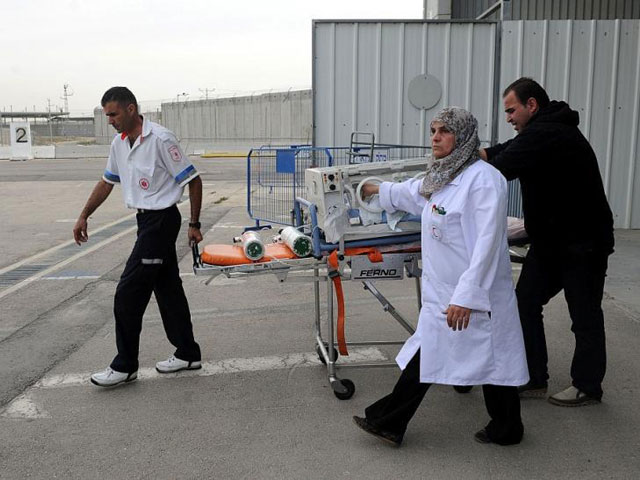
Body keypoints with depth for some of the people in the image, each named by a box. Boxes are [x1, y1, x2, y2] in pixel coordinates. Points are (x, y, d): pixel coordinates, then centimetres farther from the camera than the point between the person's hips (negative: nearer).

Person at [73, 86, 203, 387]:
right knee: (168, 289, 13)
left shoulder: (160, 139, -17)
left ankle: (125, 366, 6)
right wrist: (84, 216, 18)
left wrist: (194, 225, -11)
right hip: (146, 219, 8)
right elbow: (107, 182, 21)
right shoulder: (119, 143, 8)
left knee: (128, 293, -6)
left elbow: (193, 181, -13)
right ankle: (187, 354, 24)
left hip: (162, 219, -8)